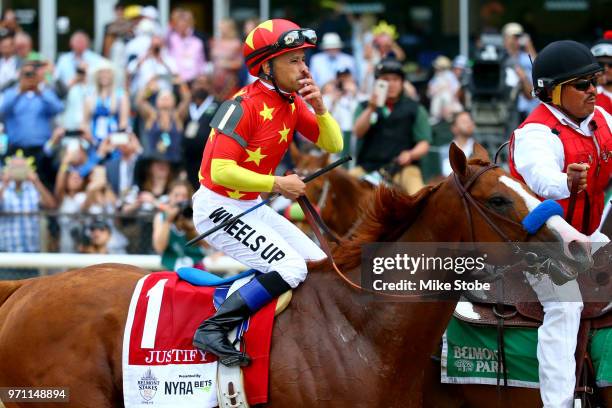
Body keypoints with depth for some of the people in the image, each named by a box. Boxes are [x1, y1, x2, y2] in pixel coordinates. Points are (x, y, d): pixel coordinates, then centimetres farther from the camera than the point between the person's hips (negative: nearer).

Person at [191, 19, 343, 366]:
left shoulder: (293, 103, 4)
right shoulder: (244, 106, -21)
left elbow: (333, 145, 7)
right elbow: (221, 171, -27)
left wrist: (319, 107, -10)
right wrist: (278, 184, -23)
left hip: (251, 207, 9)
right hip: (217, 207, -9)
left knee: (320, 265, 8)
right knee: (290, 268, -23)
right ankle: (213, 329, -23)